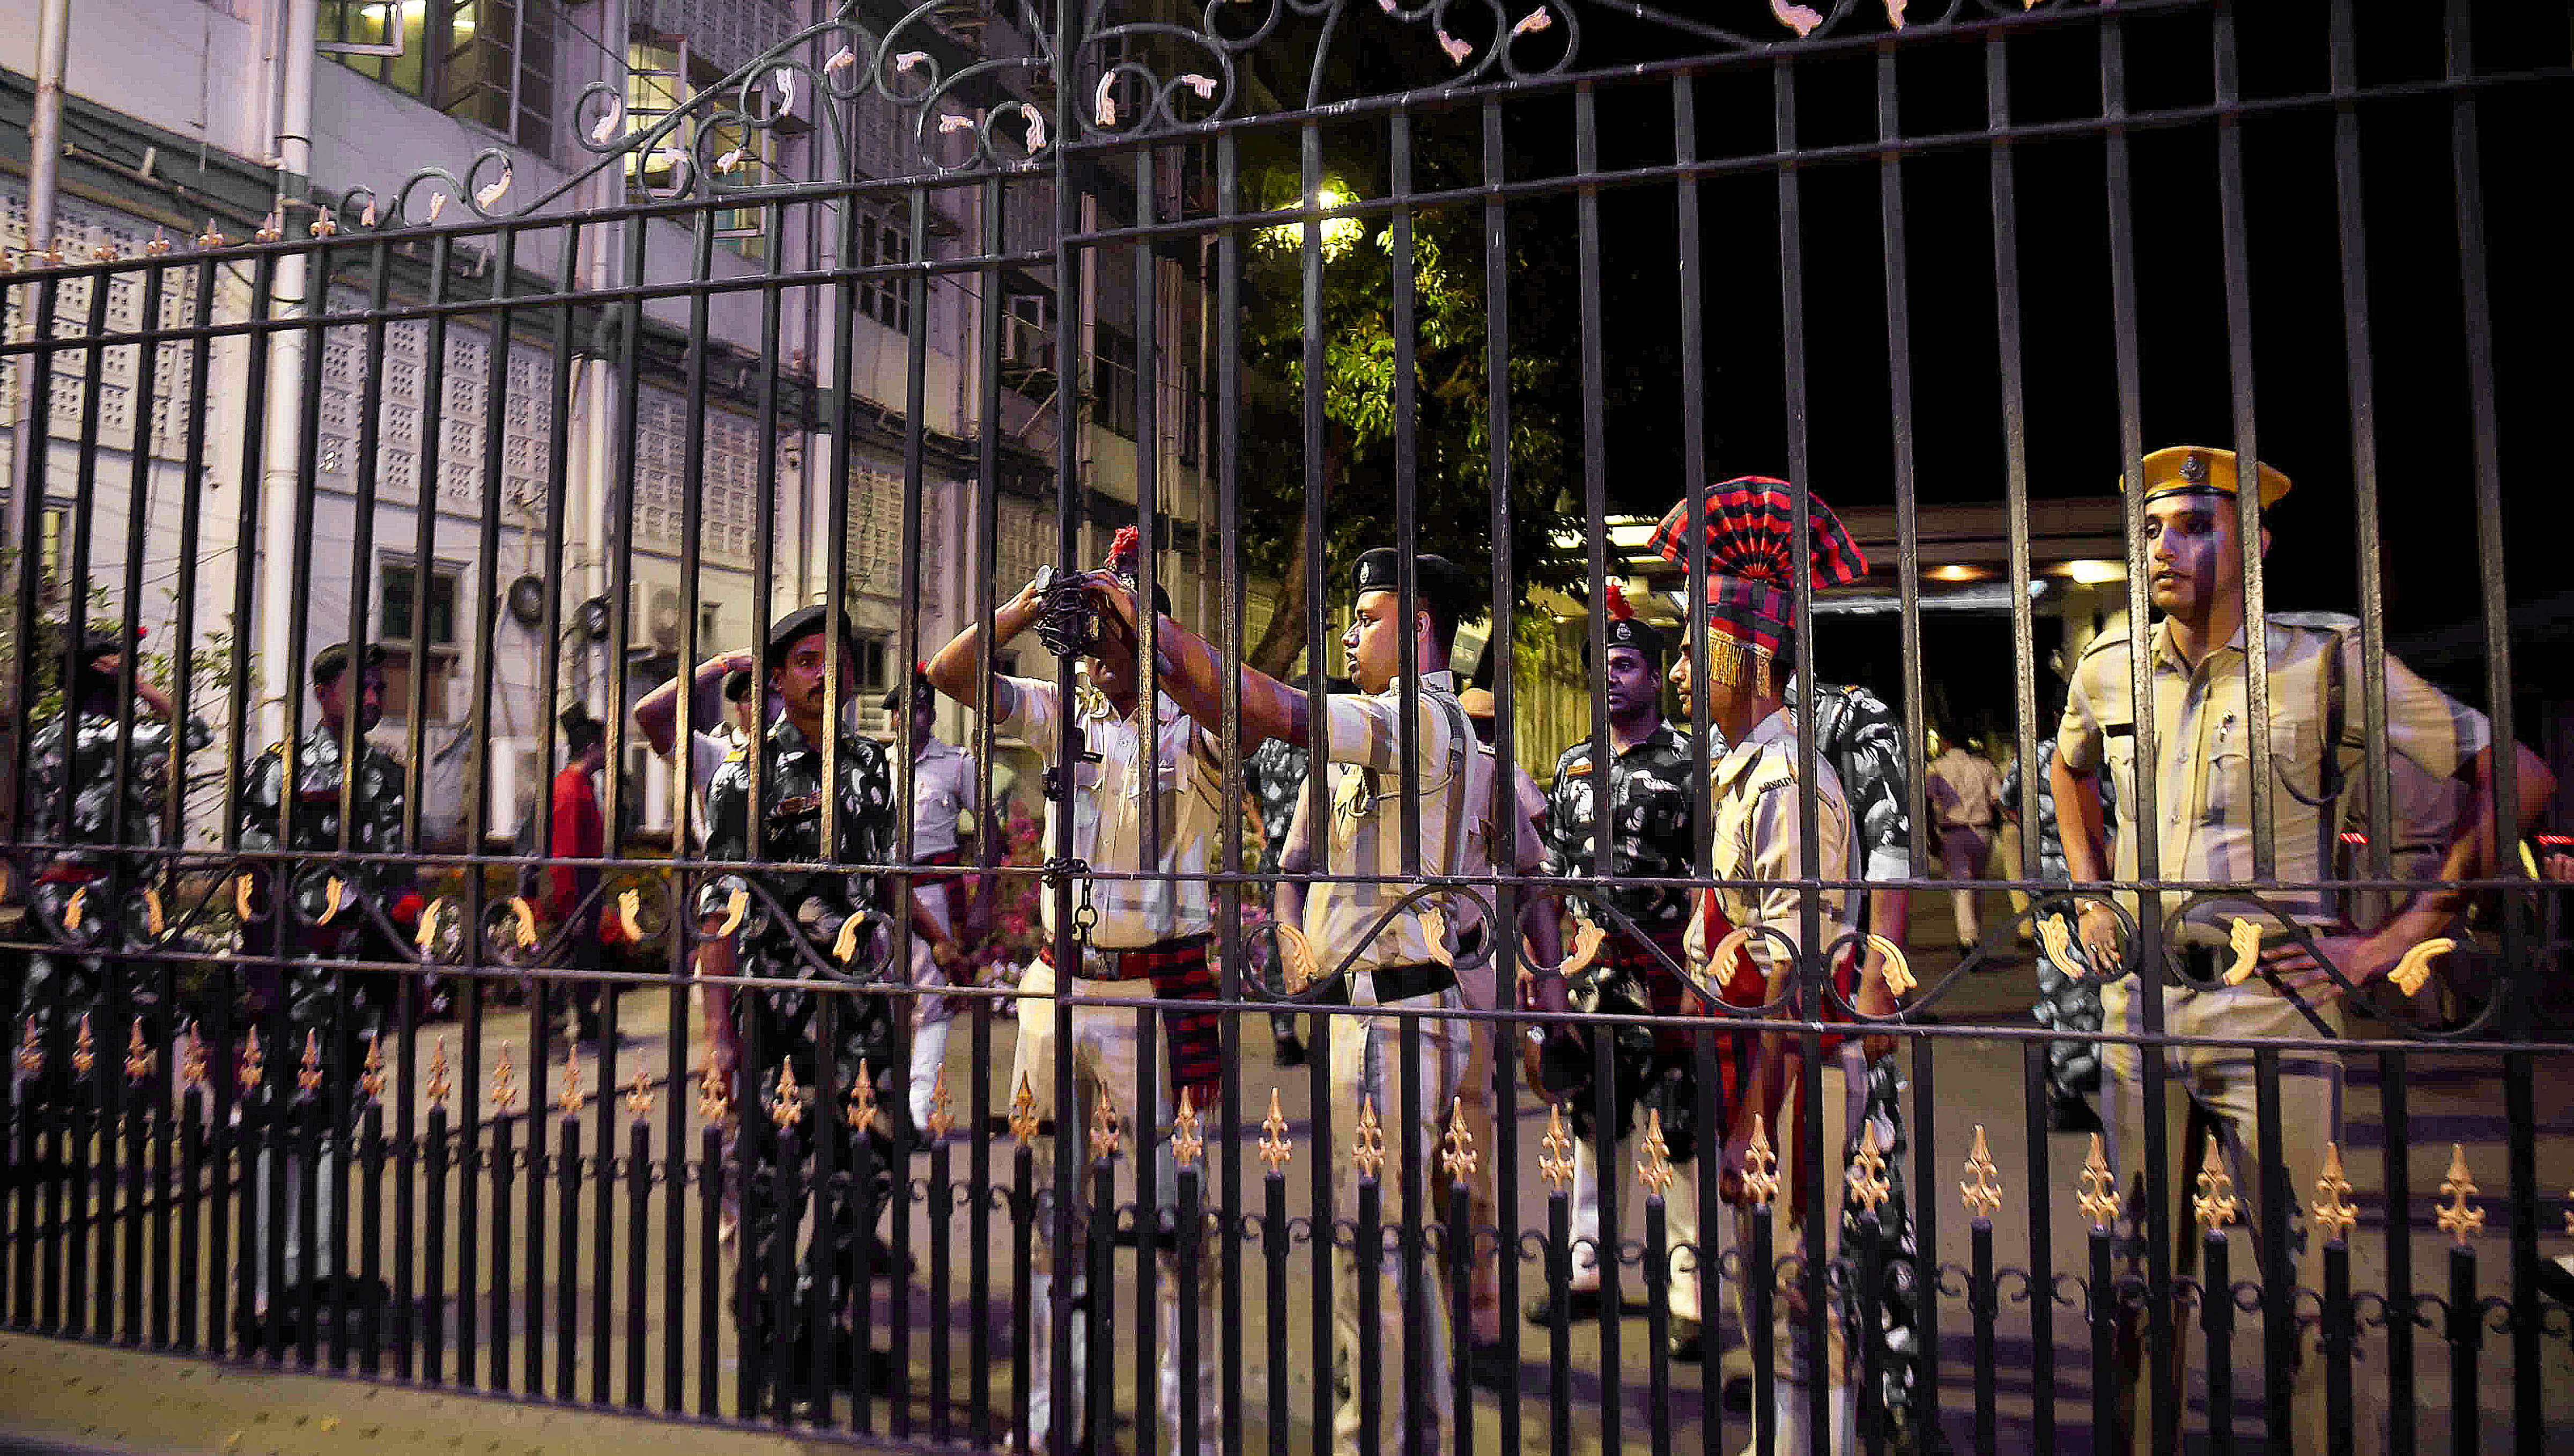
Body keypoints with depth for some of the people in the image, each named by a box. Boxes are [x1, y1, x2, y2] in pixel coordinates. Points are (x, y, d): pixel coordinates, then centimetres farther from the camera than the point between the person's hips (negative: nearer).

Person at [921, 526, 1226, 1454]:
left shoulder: (1192, 729, -3)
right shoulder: (1062, 714, 9)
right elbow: (950, 674, 4)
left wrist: (1132, 606, -21)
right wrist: (1031, 606, -9)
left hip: (1156, 994, -5)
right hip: (1056, 988, 5)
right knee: (1051, 1213, 15)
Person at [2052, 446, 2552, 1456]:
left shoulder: (2325, 667, -6)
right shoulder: (2106, 671, 6)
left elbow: (2517, 782, -2)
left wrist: (2398, 937, -6)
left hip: (2271, 1006, -4)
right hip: (2137, 1002, 4)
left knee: (2312, 1281, 0)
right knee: (2138, 1269, 14)